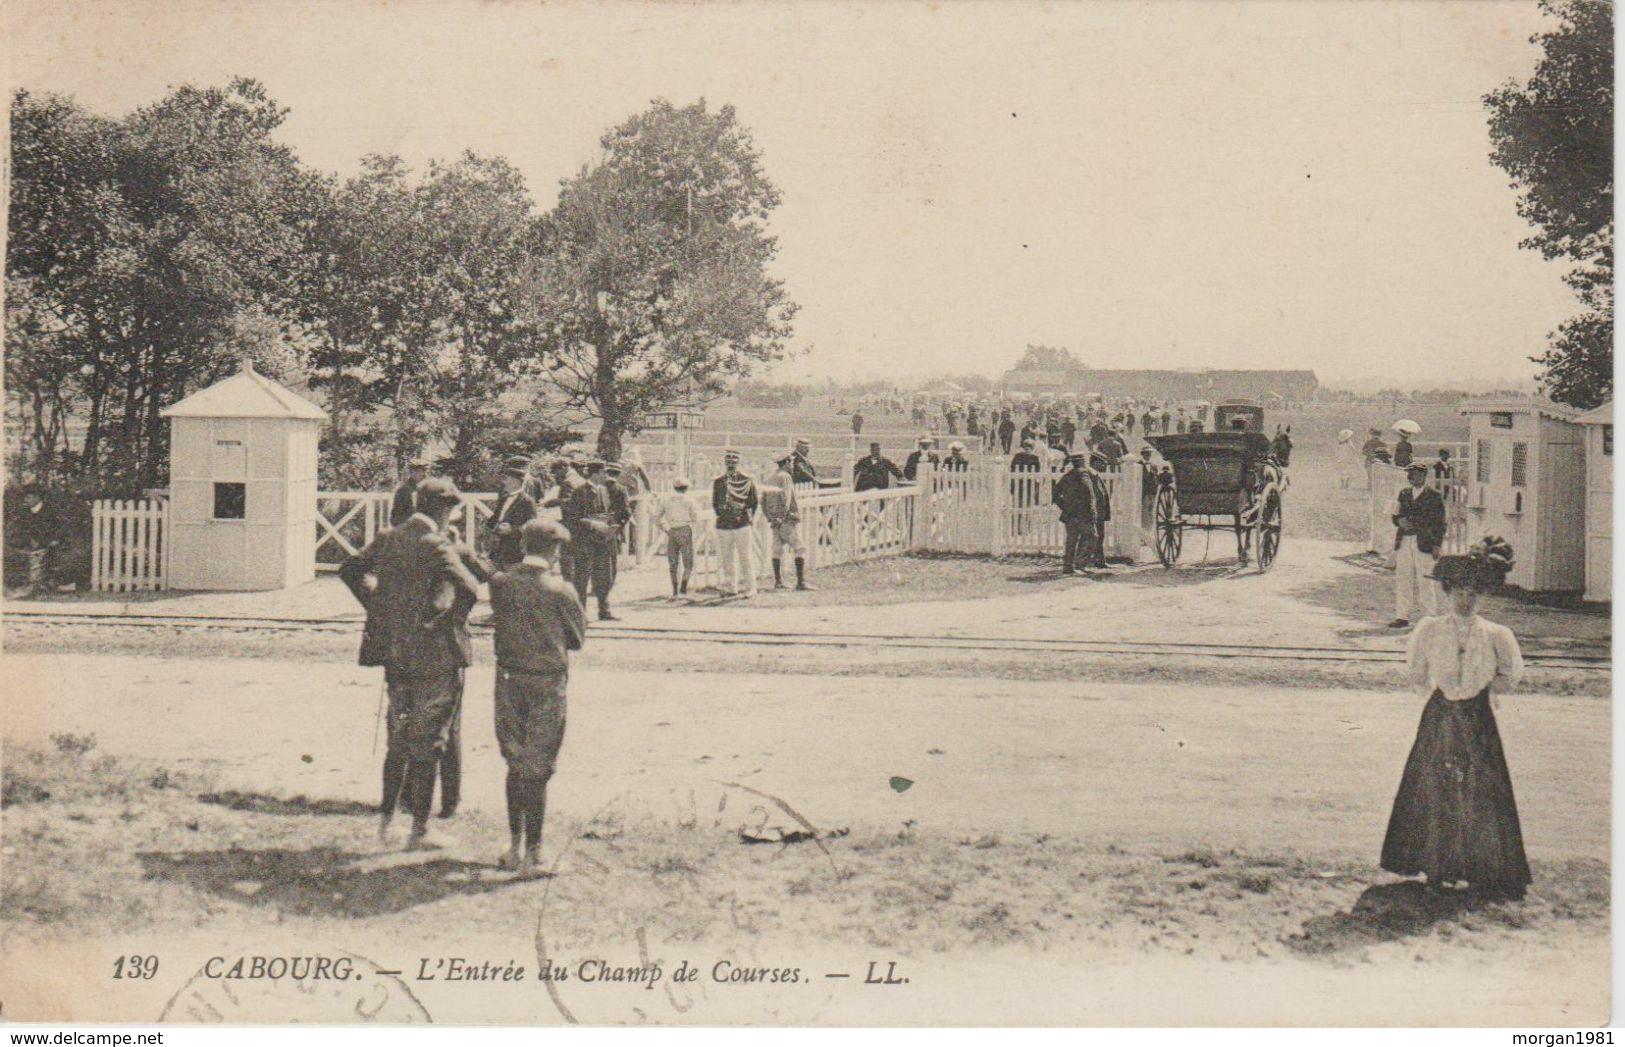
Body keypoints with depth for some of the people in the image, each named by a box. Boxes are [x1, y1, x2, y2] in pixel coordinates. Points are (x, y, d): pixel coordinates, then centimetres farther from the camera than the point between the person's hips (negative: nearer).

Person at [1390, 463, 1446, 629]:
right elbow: (1396, 515, 20)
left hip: (1423, 544, -5)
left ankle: (1430, 617, 4)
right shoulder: (1404, 494, 14)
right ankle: (1402, 616, 10)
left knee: (1424, 581, -4)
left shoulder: (1434, 496, -2)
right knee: (1402, 578, 4)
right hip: (1404, 542, 5)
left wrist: (1436, 546, -8)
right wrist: (1400, 520, -5)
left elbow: (1439, 523, -2)